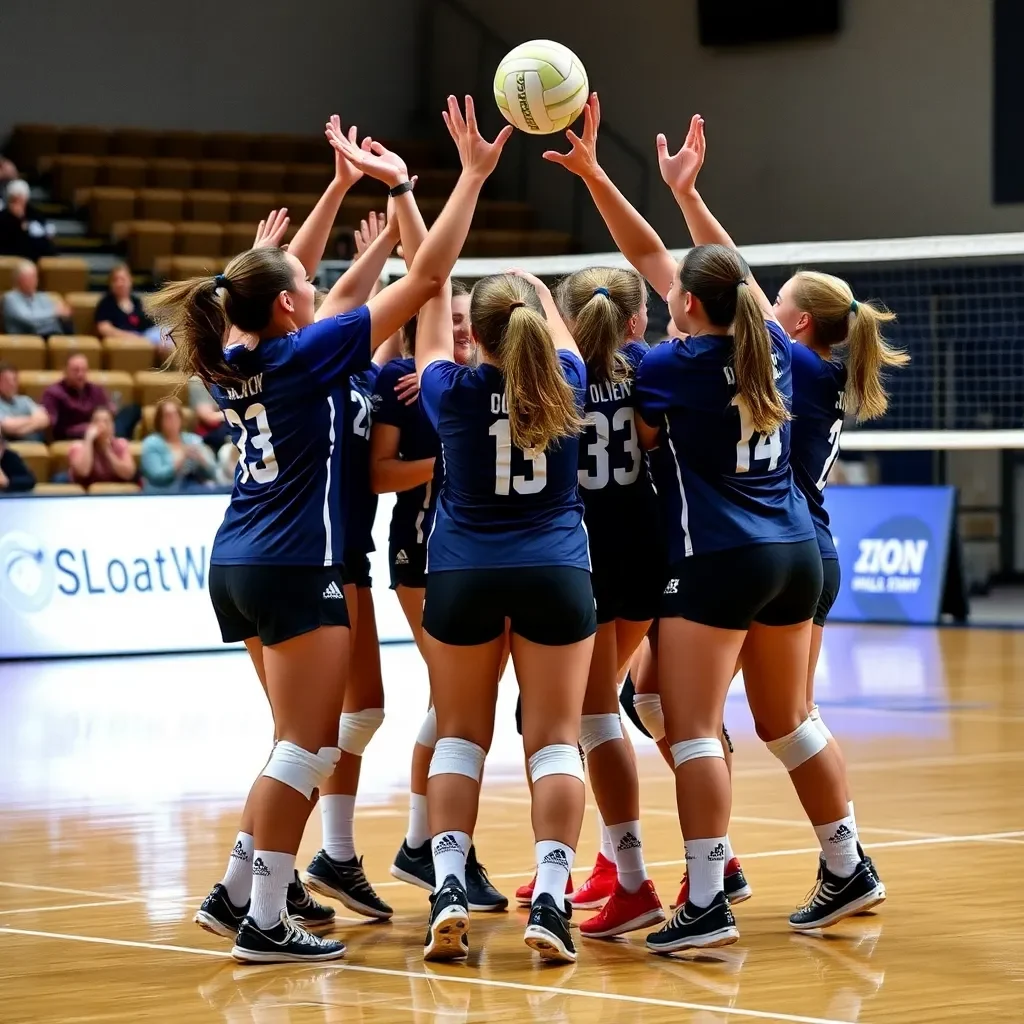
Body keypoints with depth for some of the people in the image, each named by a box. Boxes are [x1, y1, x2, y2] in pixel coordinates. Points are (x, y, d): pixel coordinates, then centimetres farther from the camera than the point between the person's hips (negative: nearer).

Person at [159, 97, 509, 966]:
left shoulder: (234, 363, 5)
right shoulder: (306, 354, -13)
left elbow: (288, 276, 22)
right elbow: (425, 280, -14)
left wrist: (344, 185, 24)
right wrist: (471, 178, -9)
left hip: (239, 566, 9)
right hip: (296, 569, -9)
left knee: (307, 743, 18)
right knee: (306, 747, -4)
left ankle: (238, 892, 18)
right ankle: (265, 923, -6)